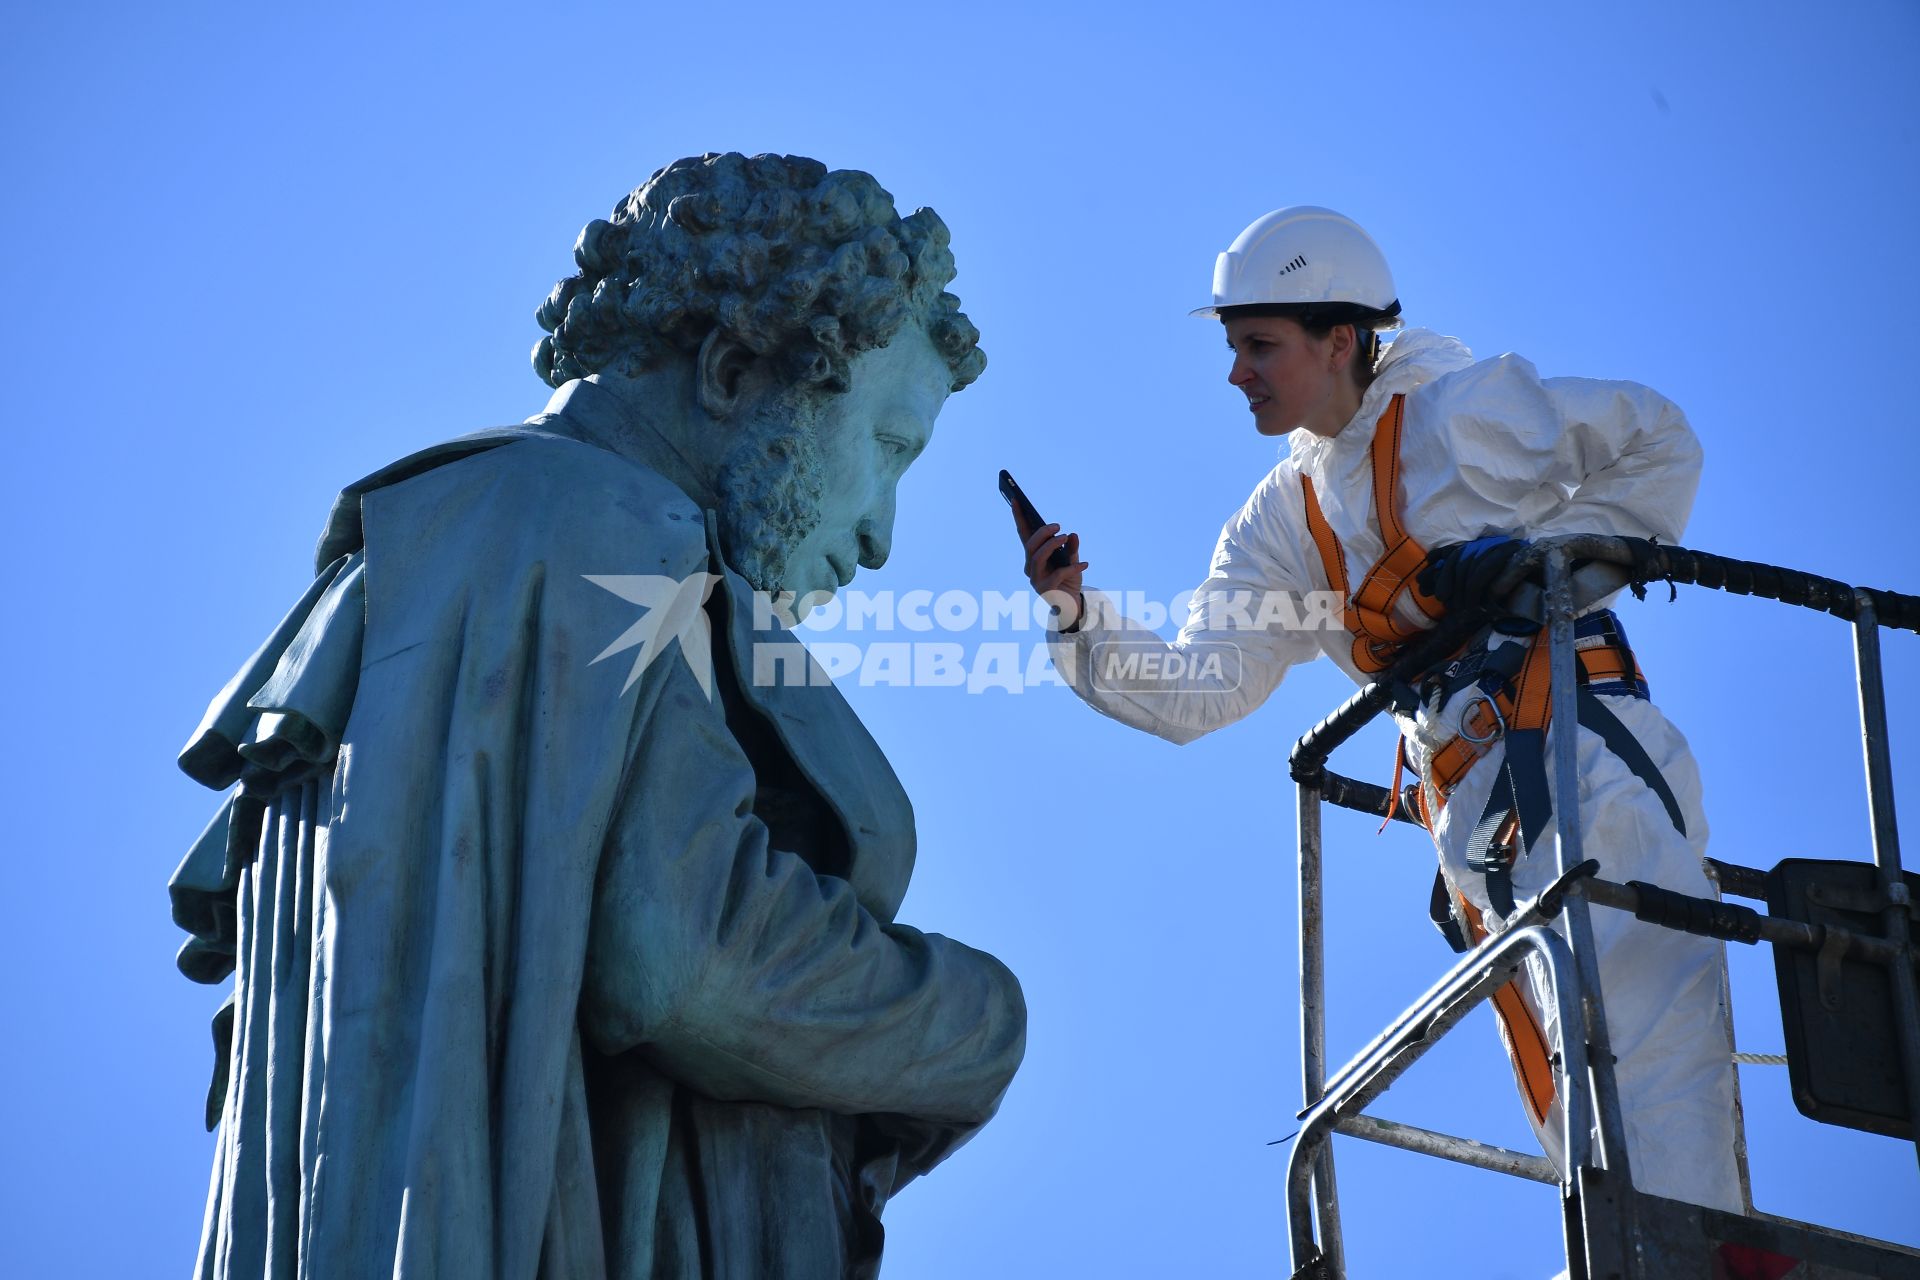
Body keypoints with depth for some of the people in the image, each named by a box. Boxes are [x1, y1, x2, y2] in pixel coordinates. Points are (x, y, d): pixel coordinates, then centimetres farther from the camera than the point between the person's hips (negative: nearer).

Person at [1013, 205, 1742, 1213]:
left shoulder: (1462, 411, -1)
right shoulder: (1281, 524, 16)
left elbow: (1657, 443, 3)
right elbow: (1195, 692, 7)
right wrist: (1078, 617, -8)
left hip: (1578, 747, -7)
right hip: (1471, 807, 7)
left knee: (1636, 1031, -19)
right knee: (1562, 1088, 7)